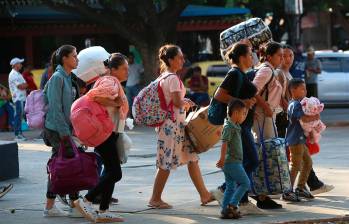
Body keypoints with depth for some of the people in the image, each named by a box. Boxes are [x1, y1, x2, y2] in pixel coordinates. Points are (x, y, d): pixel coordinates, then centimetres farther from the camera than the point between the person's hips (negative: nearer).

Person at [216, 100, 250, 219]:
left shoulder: (235, 126, 15)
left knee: (231, 187, 9)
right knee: (245, 183, -7)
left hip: (233, 162, 10)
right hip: (232, 161, -10)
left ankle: (225, 210, 8)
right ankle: (232, 205, -11)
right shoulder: (229, 126, -14)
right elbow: (224, 142, -25)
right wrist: (222, 158, -32)